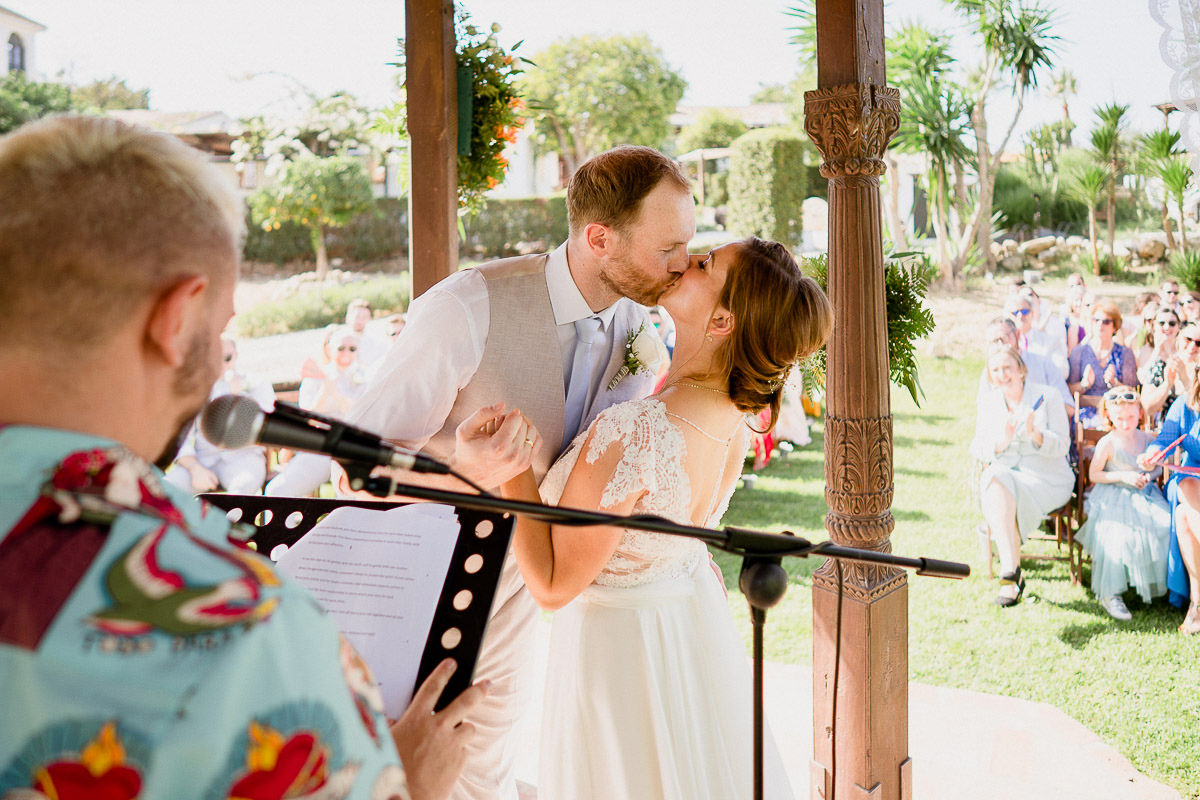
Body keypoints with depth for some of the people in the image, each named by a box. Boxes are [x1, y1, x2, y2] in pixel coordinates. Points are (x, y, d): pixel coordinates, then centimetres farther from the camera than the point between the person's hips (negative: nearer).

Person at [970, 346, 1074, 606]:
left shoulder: (1047, 397, 0)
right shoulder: (988, 404, 13)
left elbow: (1061, 446, -6)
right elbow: (976, 448, 7)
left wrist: (1035, 435, -27)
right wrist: (1001, 443, -14)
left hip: (1047, 480, -3)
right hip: (1004, 473, 3)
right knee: (994, 481, -35)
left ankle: (1010, 575, -30)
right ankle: (1011, 570, -39)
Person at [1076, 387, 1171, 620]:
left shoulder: (1147, 439, 6)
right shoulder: (1107, 443, -8)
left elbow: (1158, 467, 17)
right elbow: (1094, 475, -5)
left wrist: (1150, 476, -7)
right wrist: (1123, 476, -15)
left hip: (1146, 496, 5)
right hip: (1115, 498, -4)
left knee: (1165, 528, -18)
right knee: (1118, 537, -26)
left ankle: (1159, 582, 4)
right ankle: (1110, 595, -17)